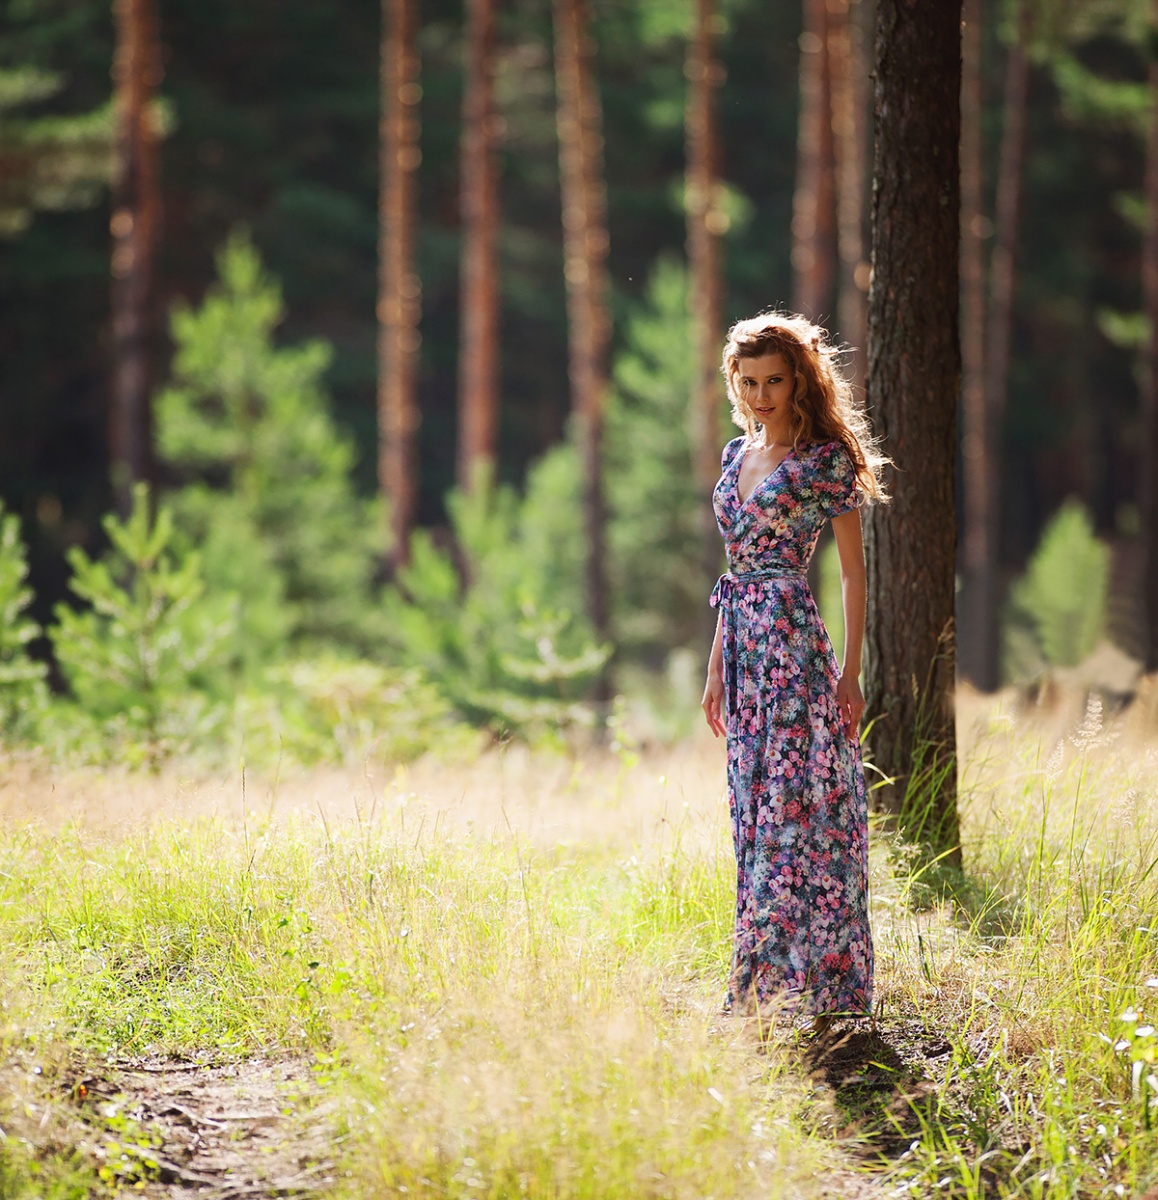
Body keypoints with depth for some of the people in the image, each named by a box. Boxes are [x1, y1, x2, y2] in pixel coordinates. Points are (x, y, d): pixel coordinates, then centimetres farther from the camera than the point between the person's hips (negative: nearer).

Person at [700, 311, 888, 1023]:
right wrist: (717, 668, 18)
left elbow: (854, 571, -6)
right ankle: (764, 990, 12)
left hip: (793, 642, -7)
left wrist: (851, 671, -13)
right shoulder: (738, 455, 15)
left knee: (791, 807, -9)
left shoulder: (826, 458, -5)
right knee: (756, 810, 8)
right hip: (743, 646, 7)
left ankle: (809, 988, -8)